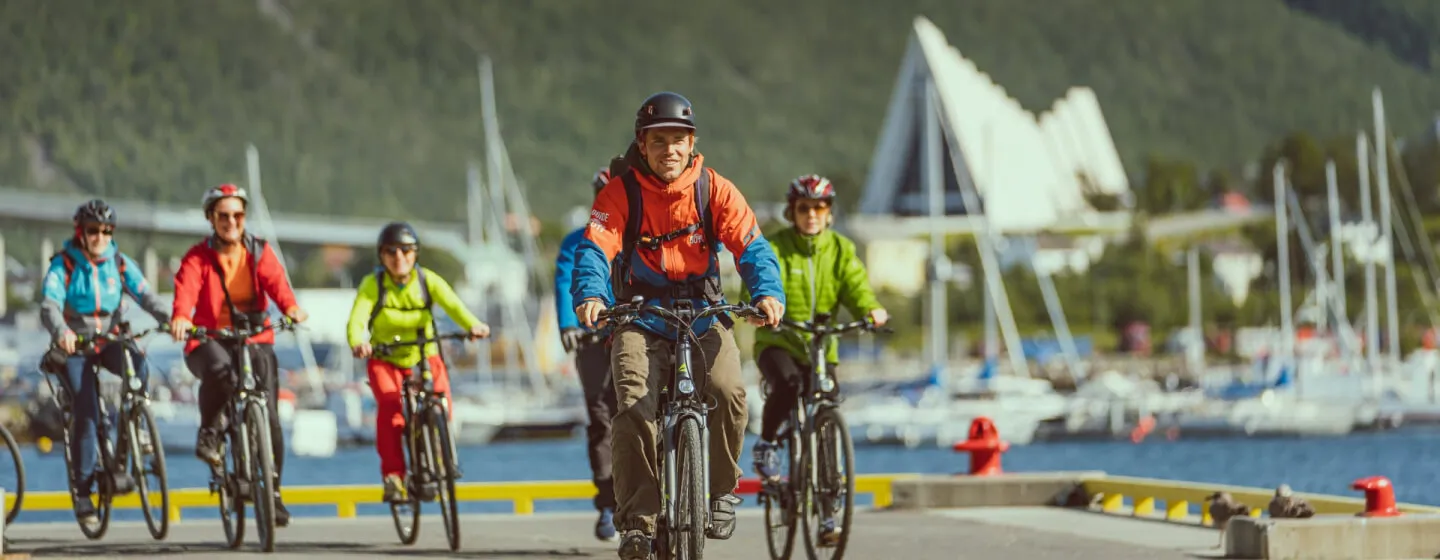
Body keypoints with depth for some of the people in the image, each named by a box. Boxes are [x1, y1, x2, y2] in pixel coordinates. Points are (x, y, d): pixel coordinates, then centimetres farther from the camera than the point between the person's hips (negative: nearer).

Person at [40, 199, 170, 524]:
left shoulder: (120, 264, 1)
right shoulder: (63, 265, -7)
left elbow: (145, 296, -12)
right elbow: (49, 307, -21)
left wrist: (170, 319, -32)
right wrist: (61, 332, -44)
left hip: (111, 339, 2)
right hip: (75, 344, -2)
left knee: (139, 368, -31)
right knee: (85, 406, -18)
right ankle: (82, 488, -9)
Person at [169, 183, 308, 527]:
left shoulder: (259, 253, 5)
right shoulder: (198, 258, -1)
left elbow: (276, 281, -13)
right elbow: (186, 289, -19)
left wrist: (291, 307, -36)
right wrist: (180, 317, -42)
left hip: (255, 341, 2)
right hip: (209, 341, -2)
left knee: (268, 414, -10)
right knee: (219, 370, -39)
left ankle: (272, 492, 4)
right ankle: (209, 432, -12)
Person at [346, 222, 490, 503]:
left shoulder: (428, 280, -8)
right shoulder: (373, 284, -11)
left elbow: (451, 303, -25)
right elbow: (357, 318, -26)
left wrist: (473, 324, -46)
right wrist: (358, 342, -49)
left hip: (424, 355, 1)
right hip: (385, 359, -1)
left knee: (440, 396, -25)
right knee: (389, 404, -27)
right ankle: (392, 474, -18)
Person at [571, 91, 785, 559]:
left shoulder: (715, 190, -4)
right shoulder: (620, 192, -7)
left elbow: (751, 245, -13)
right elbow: (595, 247, -19)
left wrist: (768, 292, -34)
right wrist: (591, 296, -40)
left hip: (703, 313, 1)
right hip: (641, 317, -1)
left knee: (728, 391, -26)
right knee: (635, 406, -24)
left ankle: (720, 490, -3)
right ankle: (636, 520, -13)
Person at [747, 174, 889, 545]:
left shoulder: (841, 250, 4)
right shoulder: (774, 248, -5)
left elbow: (857, 286, -9)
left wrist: (872, 309, -31)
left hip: (821, 347, 3)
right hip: (777, 343, -3)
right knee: (787, 384, -36)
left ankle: (827, 515, 9)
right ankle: (766, 444, -8)